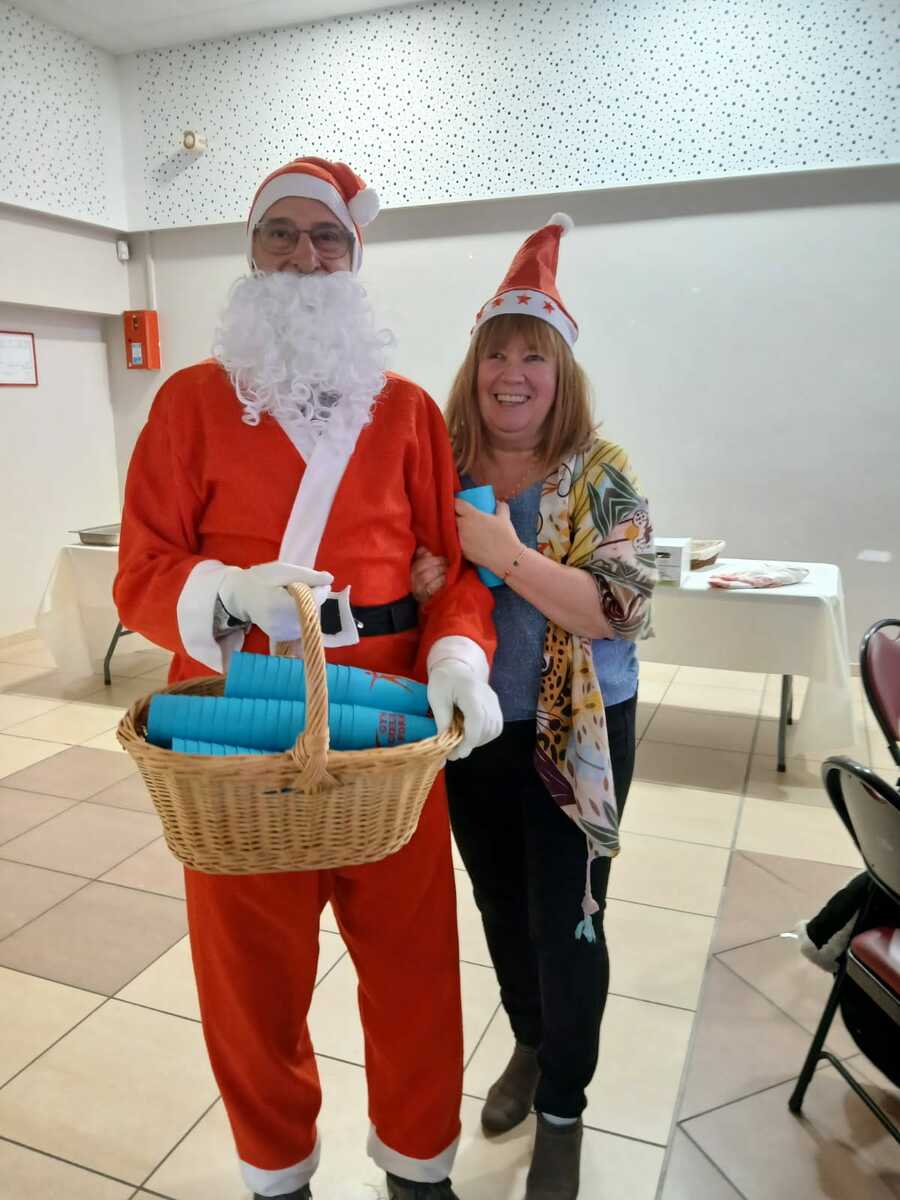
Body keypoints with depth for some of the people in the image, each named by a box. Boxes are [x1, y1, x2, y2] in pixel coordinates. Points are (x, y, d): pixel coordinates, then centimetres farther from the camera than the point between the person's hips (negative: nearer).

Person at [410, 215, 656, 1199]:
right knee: (501, 908, 21)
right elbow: (409, 587, 4)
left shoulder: (602, 475, -11)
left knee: (566, 923, 8)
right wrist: (418, 587, -20)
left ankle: (561, 1110, 34)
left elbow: (623, 610, -19)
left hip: (575, 738, -3)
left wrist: (507, 554, -29)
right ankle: (530, 1045, 49)